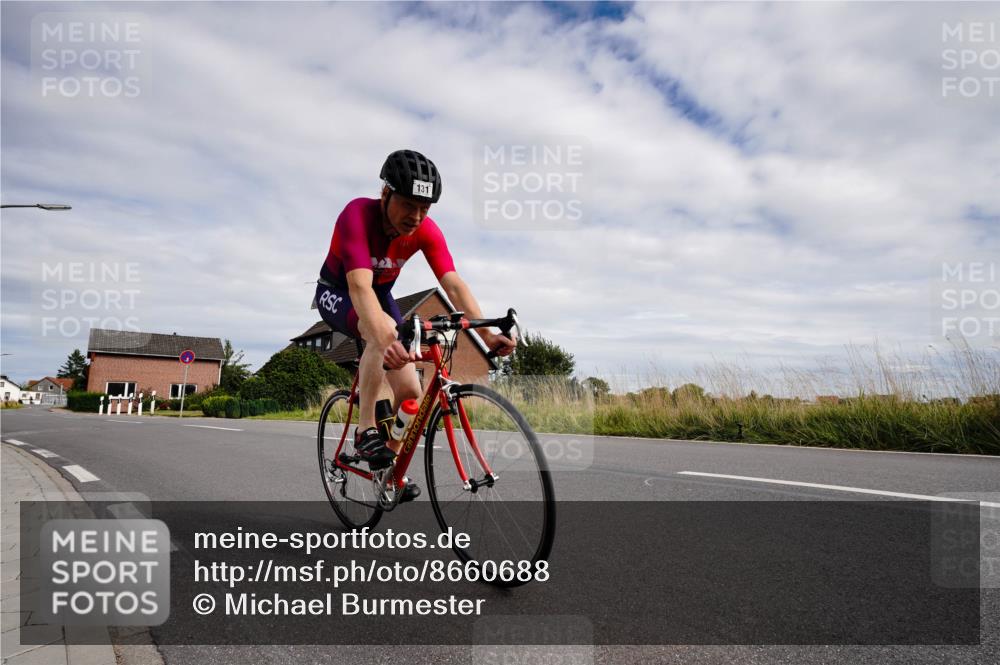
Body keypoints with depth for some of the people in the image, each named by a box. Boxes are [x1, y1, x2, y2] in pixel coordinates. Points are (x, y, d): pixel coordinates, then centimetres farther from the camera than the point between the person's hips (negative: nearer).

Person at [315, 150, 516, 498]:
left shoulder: (426, 230, -21)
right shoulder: (357, 215, -34)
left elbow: (454, 285, -29)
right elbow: (360, 286, -47)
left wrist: (486, 333, -43)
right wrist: (385, 338, -64)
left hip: (380, 295, 5)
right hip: (337, 292, -4)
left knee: (410, 390, -8)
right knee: (385, 331, -39)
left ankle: (388, 462, 17)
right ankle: (365, 429, -23)